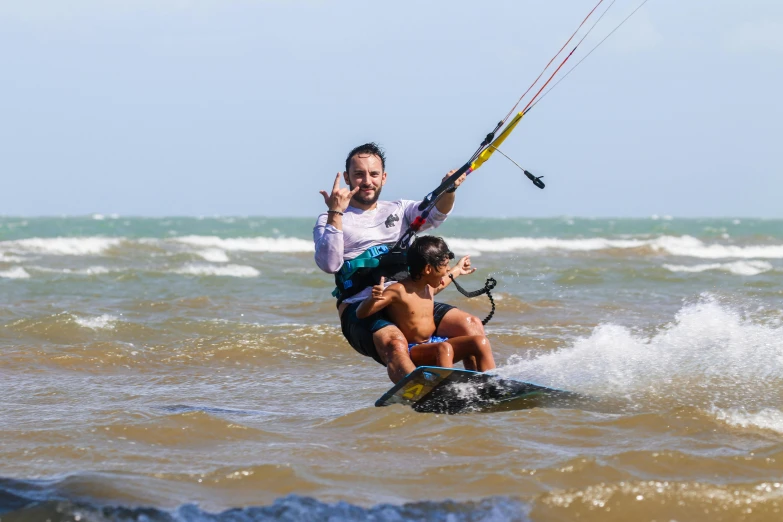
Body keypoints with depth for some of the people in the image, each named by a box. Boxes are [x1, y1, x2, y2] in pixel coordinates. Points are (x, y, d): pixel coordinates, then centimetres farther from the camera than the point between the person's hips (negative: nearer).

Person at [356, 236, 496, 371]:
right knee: (444, 348, -38)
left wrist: (457, 270, 53)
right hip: (411, 351, -9)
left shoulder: (429, 287, 10)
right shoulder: (398, 291, -16)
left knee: (481, 342, -7)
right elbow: (361, 314, -18)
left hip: (432, 343, 9)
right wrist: (372, 299, -39)